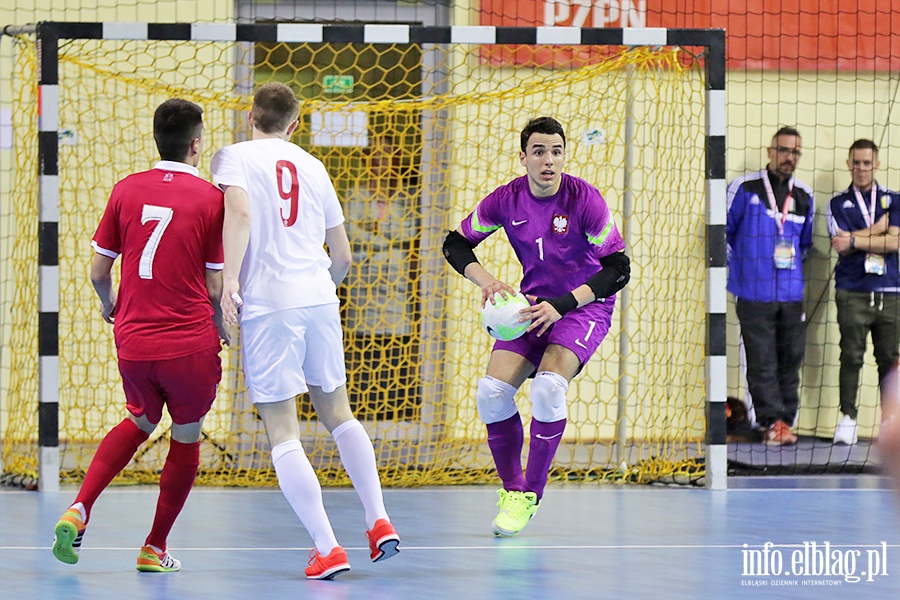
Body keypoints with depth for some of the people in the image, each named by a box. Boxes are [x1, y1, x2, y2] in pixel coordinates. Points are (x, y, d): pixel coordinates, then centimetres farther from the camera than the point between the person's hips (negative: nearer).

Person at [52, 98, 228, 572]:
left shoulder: (126, 190, 1)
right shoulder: (209, 198, -8)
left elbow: (98, 271, 5)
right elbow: (214, 286, -6)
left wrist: (109, 303, 26)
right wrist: (222, 327, 14)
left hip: (132, 341, 4)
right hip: (191, 343, -4)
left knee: (139, 423, 27)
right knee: (186, 439, 17)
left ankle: (79, 509, 8)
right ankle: (155, 549, 22)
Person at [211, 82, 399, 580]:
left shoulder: (233, 156, 4)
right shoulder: (312, 167, 18)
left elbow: (239, 211, -18)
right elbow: (342, 255, 21)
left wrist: (229, 278, -22)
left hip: (267, 305, -5)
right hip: (320, 299, 5)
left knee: (282, 434, -1)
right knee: (337, 414, 22)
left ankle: (327, 549, -7)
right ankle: (379, 521, 13)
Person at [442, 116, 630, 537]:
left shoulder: (585, 199, -18)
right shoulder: (506, 200, -7)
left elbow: (618, 269, -17)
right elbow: (456, 244, 6)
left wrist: (562, 305, -25)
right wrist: (487, 282, -12)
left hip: (584, 305, -4)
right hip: (533, 305, 4)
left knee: (548, 387, -29)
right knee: (491, 392, -15)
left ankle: (532, 494, -11)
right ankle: (511, 490, 5)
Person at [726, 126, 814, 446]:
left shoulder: (804, 196, 12)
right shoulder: (744, 188, -2)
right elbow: (723, 231, 4)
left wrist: (793, 262, 10)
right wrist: (736, 270, 4)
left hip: (792, 295, 4)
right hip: (754, 294, -4)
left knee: (790, 359, 4)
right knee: (762, 361, -6)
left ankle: (784, 421, 10)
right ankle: (772, 422, -3)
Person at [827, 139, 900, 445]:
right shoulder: (839, 204, 11)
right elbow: (841, 246, -3)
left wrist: (856, 240, -9)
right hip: (852, 292, -1)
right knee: (851, 357, -6)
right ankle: (847, 419, -4)